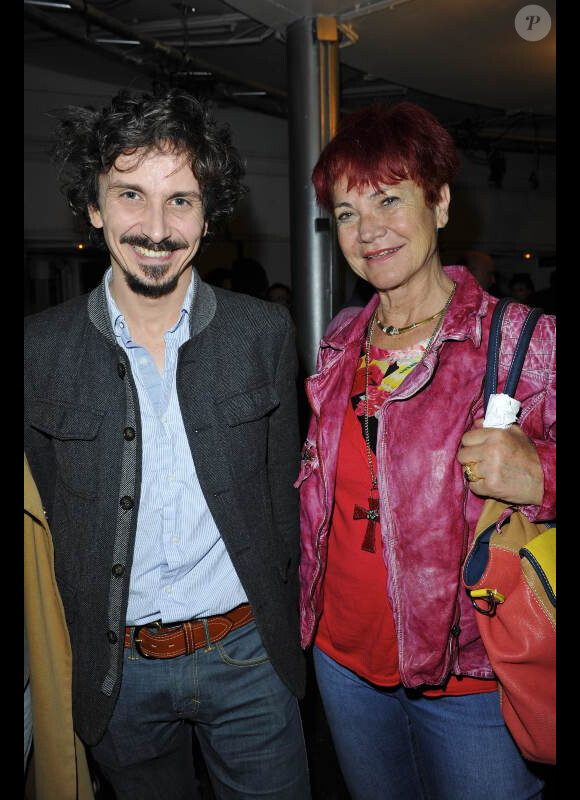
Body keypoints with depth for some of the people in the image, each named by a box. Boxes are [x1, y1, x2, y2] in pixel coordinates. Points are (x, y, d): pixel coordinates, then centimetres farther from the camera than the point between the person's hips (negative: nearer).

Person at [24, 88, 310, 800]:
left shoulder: (265, 332, -7)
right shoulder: (40, 348, -8)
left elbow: (283, 485, 1)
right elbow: (44, 511, 1)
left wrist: (278, 615, 3)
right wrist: (78, 648, 3)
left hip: (247, 654, 0)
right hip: (116, 668, 1)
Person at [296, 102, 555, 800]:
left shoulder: (522, 341, -12)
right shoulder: (341, 342, 3)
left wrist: (538, 478, -29)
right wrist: (315, 419, -1)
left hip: (469, 676, -4)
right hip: (344, 657, 5)